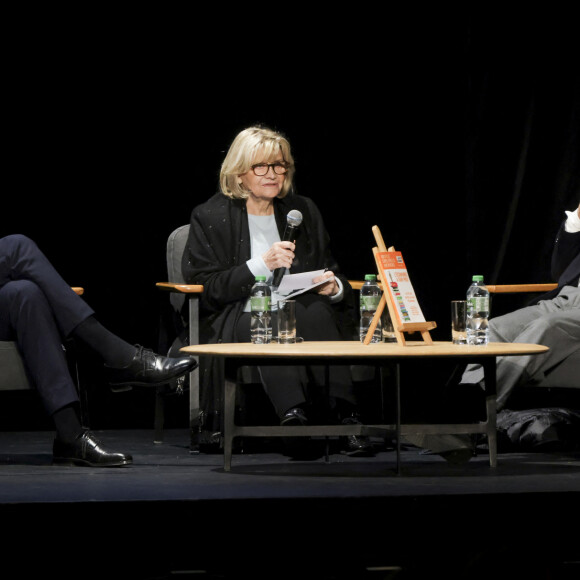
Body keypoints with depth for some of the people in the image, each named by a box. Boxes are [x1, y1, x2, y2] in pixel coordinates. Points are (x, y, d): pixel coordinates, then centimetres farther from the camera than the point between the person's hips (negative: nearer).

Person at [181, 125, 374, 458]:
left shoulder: (303, 212, 20)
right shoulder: (210, 218, 8)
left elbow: (330, 274, 23)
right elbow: (204, 286, -2)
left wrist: (335, 287, -3)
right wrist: (260, 265, -13)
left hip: (301, 314, 3)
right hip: (241, 321, -3)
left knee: (316, 313, -33)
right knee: (272, 330, -38)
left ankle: (345, 414, -46)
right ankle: (293, 416, -58)